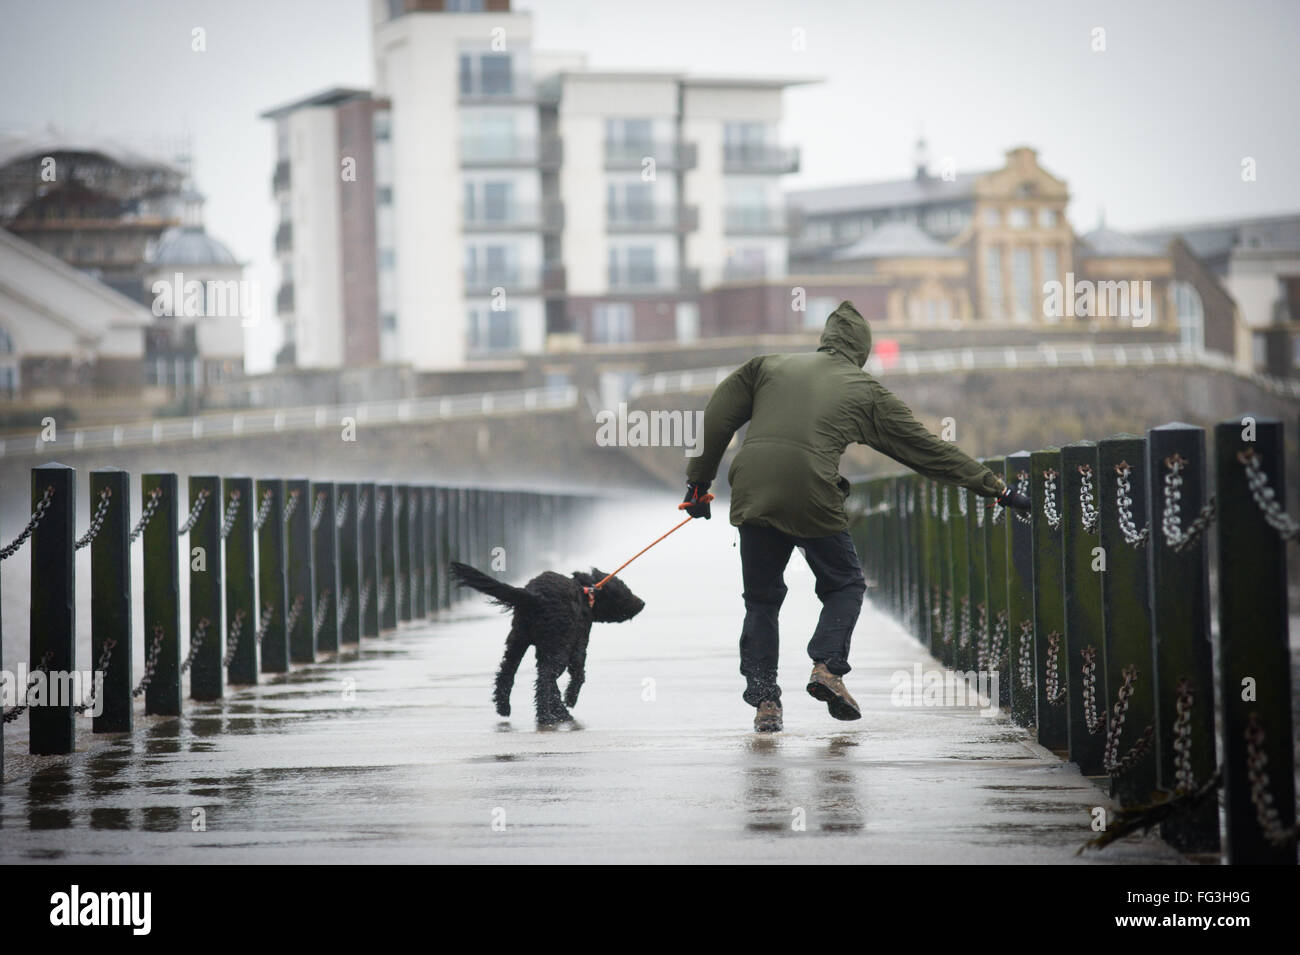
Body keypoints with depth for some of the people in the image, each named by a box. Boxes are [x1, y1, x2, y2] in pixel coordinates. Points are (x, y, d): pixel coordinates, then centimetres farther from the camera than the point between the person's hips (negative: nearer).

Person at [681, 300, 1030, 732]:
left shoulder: (768, 367, 20)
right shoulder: (867, 392, 14)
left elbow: (717, 418, 16)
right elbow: (927, 449, 14)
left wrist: (699, 480, 21)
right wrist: (994, 486, 19)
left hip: (752, 495, 3)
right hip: (812, 497, -3)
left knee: (761, 598, 15)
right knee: (845, 585, 18)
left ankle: (763, 699, 7)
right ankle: (827, 666, -3)